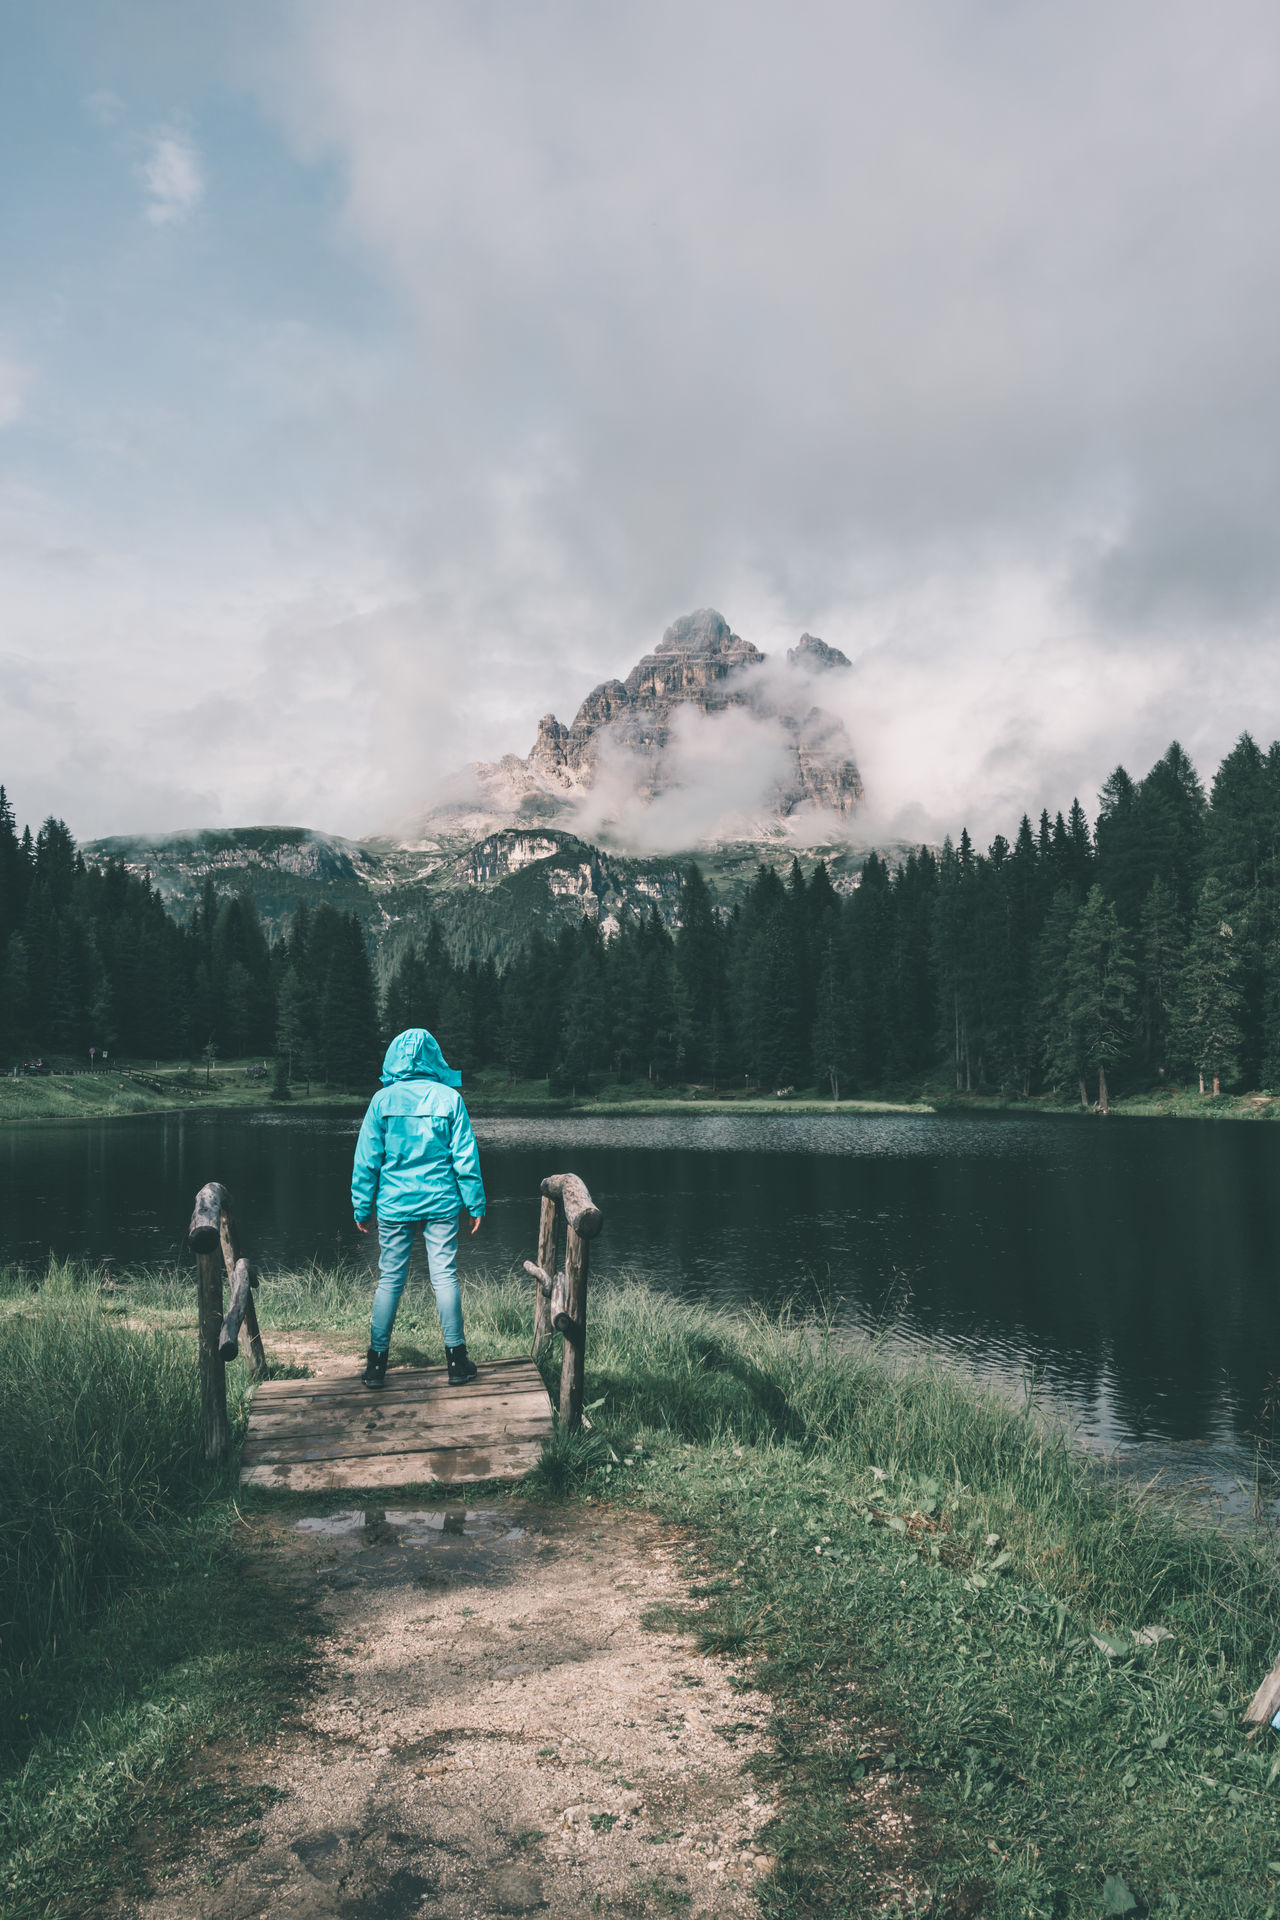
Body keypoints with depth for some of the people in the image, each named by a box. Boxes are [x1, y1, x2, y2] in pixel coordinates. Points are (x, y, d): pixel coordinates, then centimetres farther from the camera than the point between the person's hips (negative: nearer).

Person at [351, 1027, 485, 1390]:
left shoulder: (382, 1100, -2)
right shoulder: (449, 1098, -3)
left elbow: (366, 1159, 0)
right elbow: (465, 1156, -2)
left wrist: (362, 1207, 8)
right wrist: (474, 1204, 5)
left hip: (394, 1206, 0)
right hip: (440, 1203, 0)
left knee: (389, 1280, 7)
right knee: (445, 1276, 4)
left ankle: (376, 1364, 12)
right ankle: (456, 1362, 8)